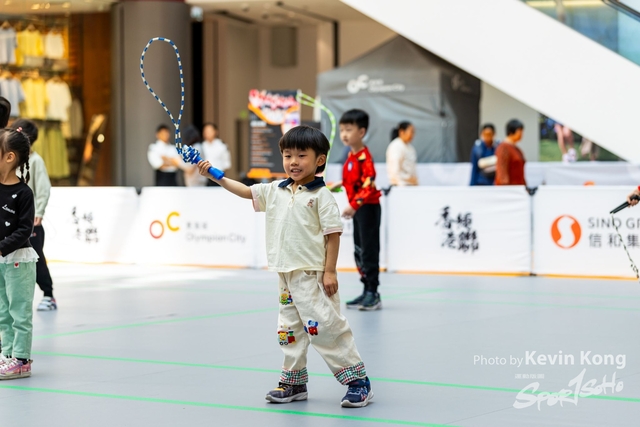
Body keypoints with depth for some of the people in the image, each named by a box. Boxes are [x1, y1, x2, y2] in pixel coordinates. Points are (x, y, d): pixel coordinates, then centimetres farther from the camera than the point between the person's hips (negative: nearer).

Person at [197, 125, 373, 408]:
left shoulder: (320, 196, -8)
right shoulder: (275, 191, 10)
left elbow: (333, 234, -10)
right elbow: (245, 190, 16)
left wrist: (330, 271, -15)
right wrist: (213, 175, 6)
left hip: (313, 275, -7)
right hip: (286, 275, 7)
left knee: (325, 326, -9)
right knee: (289, 329, 13)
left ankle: (358, 381, -2)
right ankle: (294, 382, 24)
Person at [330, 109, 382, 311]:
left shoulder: (364, 157, -19)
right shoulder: (351, 156, 9)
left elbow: (368, 185, -27)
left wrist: (354, 205, -33)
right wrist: (340, 184, 21)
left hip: (368, 208, -10)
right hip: (357, 209, 10)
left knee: (369, 251, -7)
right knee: (359, 251, 13)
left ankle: (373, 294, -3)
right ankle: (367, 291, 19)